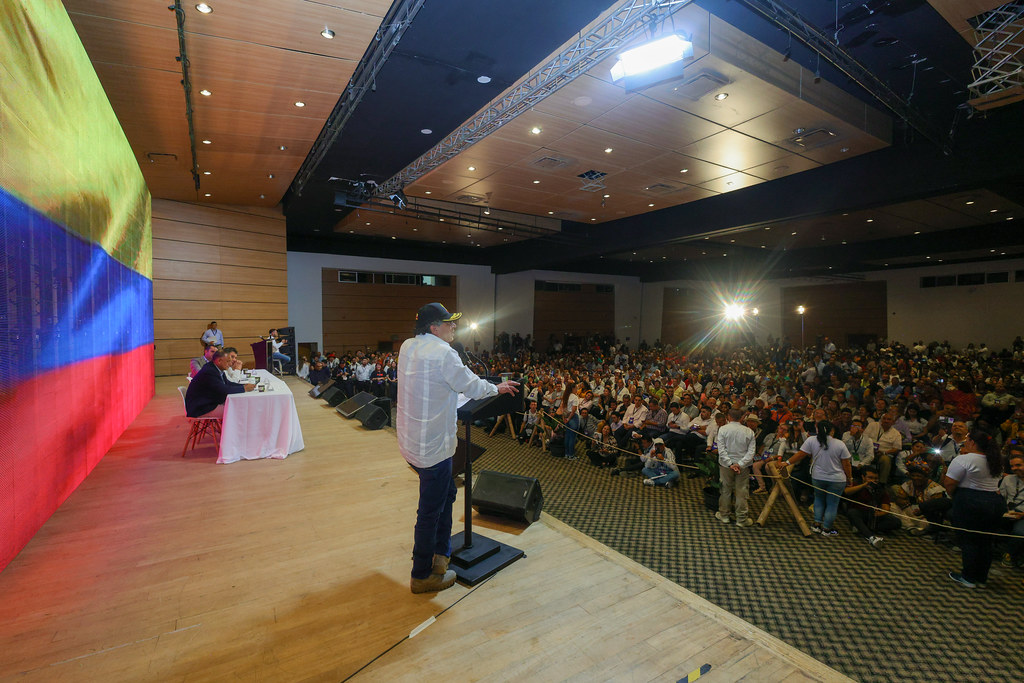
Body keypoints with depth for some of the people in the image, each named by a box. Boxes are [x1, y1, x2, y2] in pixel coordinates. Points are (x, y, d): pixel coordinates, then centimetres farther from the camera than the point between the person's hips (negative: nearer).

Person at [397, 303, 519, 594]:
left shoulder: (407, 347, 5)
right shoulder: (443, 353, -20)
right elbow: (471, 385, -11)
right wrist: (497, 388, 5)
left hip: (411, 441, 9)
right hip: (432, 446, -9)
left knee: (446, 493, 24)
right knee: (430, 510, 6)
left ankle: (440, 552, 38)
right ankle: (422, 576, 22)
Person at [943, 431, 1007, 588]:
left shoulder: (964, 460, -15)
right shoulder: (995, 461, 11)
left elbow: (949, 483, -16)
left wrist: (954, 497, 4)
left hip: (971, 504, -8)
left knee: (968, 540, 2)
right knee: (985, 542, 14)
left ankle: (968, 578, 7)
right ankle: (982, 578, 22)